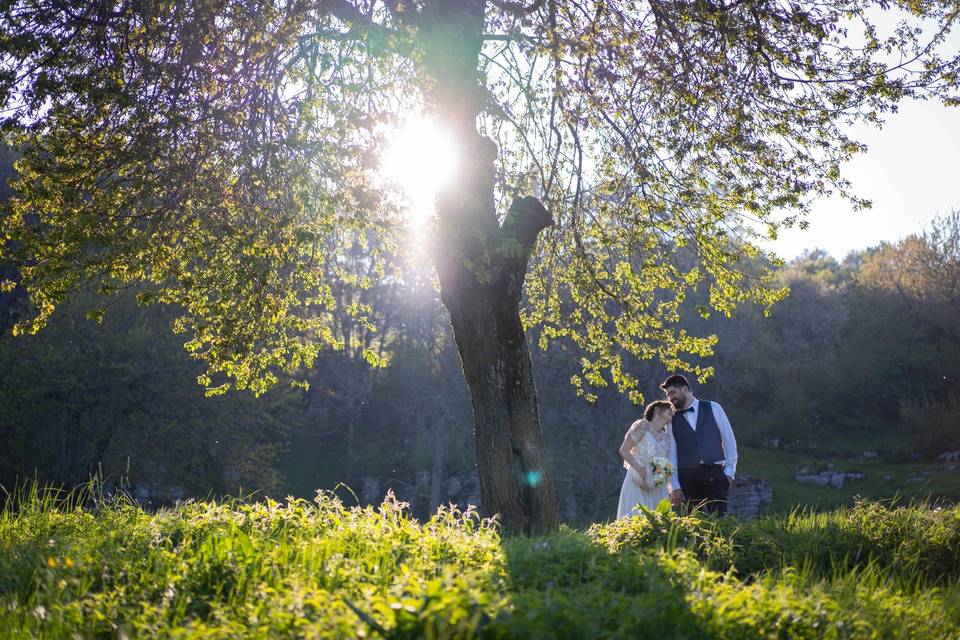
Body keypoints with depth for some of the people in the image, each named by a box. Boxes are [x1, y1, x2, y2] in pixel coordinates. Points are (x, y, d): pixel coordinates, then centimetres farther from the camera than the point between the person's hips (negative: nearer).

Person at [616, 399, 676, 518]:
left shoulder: (666, 435, 11)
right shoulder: (642, 426, -5)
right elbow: (624, 451, -6)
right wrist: (640, 469, -16)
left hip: (657, 487, 6)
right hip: (638, 483, -6)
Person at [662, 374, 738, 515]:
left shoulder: (713, 408, 8)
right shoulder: (672, 420, 11)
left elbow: (729, 440, 7)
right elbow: (672, 454, 6)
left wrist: (729, 472, 0)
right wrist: (674, 487, -2)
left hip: (714, 474, -1)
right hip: (687, 477, 1)